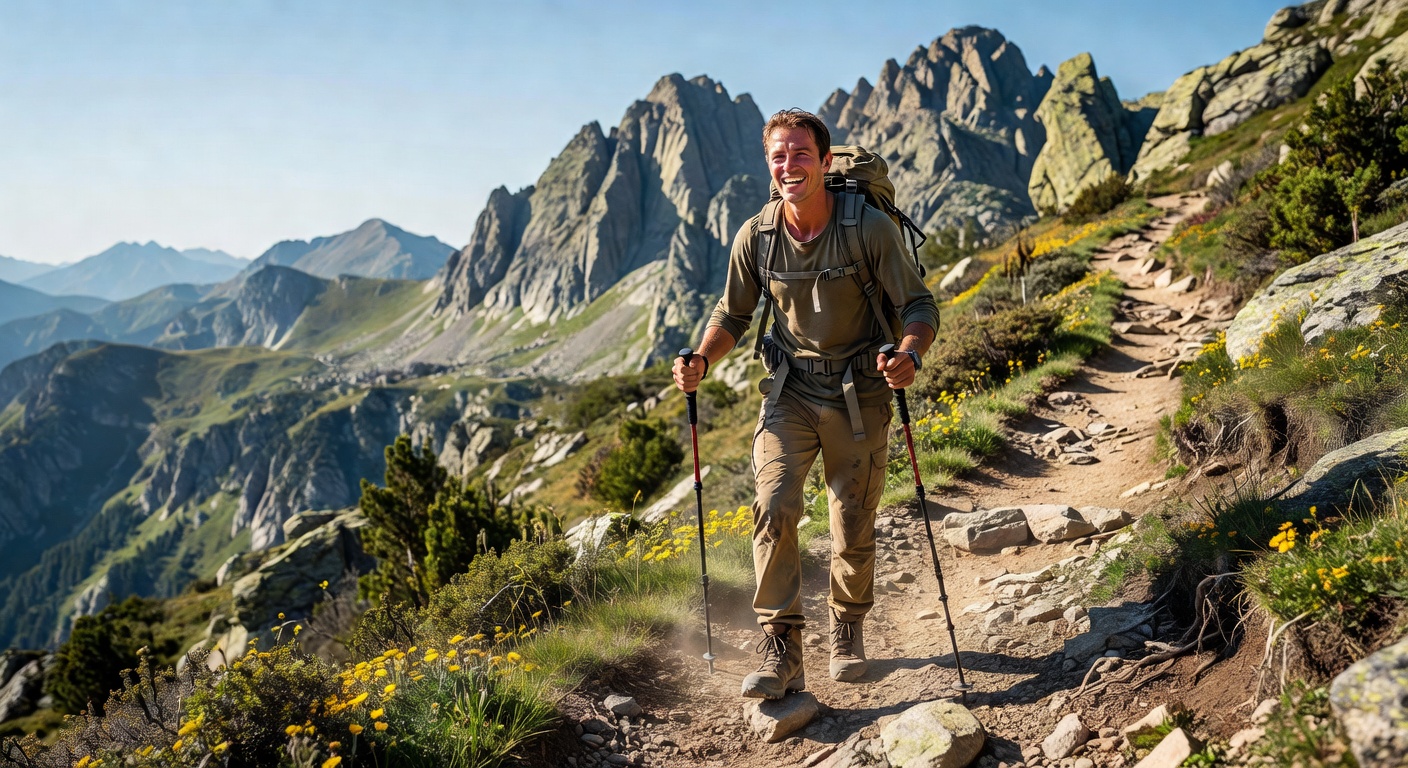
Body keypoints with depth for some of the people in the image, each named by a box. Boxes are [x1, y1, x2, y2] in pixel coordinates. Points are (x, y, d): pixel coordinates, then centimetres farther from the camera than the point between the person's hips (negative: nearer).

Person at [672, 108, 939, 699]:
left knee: (853, 528, 6)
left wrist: (910, 354, -32)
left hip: (858, 393, -1)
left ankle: (848, 629, 34)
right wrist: (701, 362, -11)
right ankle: (781, 651, -6)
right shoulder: (755, 237, -6)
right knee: (773, 508, -17)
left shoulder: (870, 228, -15)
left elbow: (919, 305, -10)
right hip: (789, 391, 2)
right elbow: (733, 315, 8)